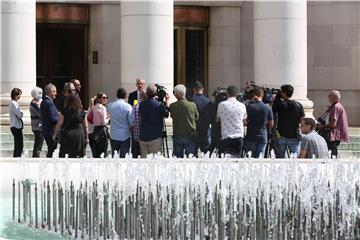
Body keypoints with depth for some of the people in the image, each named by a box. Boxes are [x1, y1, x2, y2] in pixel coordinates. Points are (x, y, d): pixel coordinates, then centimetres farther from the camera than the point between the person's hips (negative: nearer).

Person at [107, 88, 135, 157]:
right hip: (125, 136, -3)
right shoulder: (127, 107, -12)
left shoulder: (110, 106, -2)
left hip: (113, 136, 3)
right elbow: (132, 122, -13)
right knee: (123, 157, 1)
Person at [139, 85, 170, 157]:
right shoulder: (159, 105, -11)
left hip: (143, 137, 4)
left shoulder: (142, 104, 1)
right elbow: (166, 114, 3)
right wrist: (166, 102, 12)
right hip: (155, 137, -4)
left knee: (143, 158, 9)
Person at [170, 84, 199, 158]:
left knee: (177, 157, 8)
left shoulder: (173, 106, -8)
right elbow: (197, 118, 6)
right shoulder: (192, 105, -8)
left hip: (177, 136, 1)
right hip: (190, 135, -1)